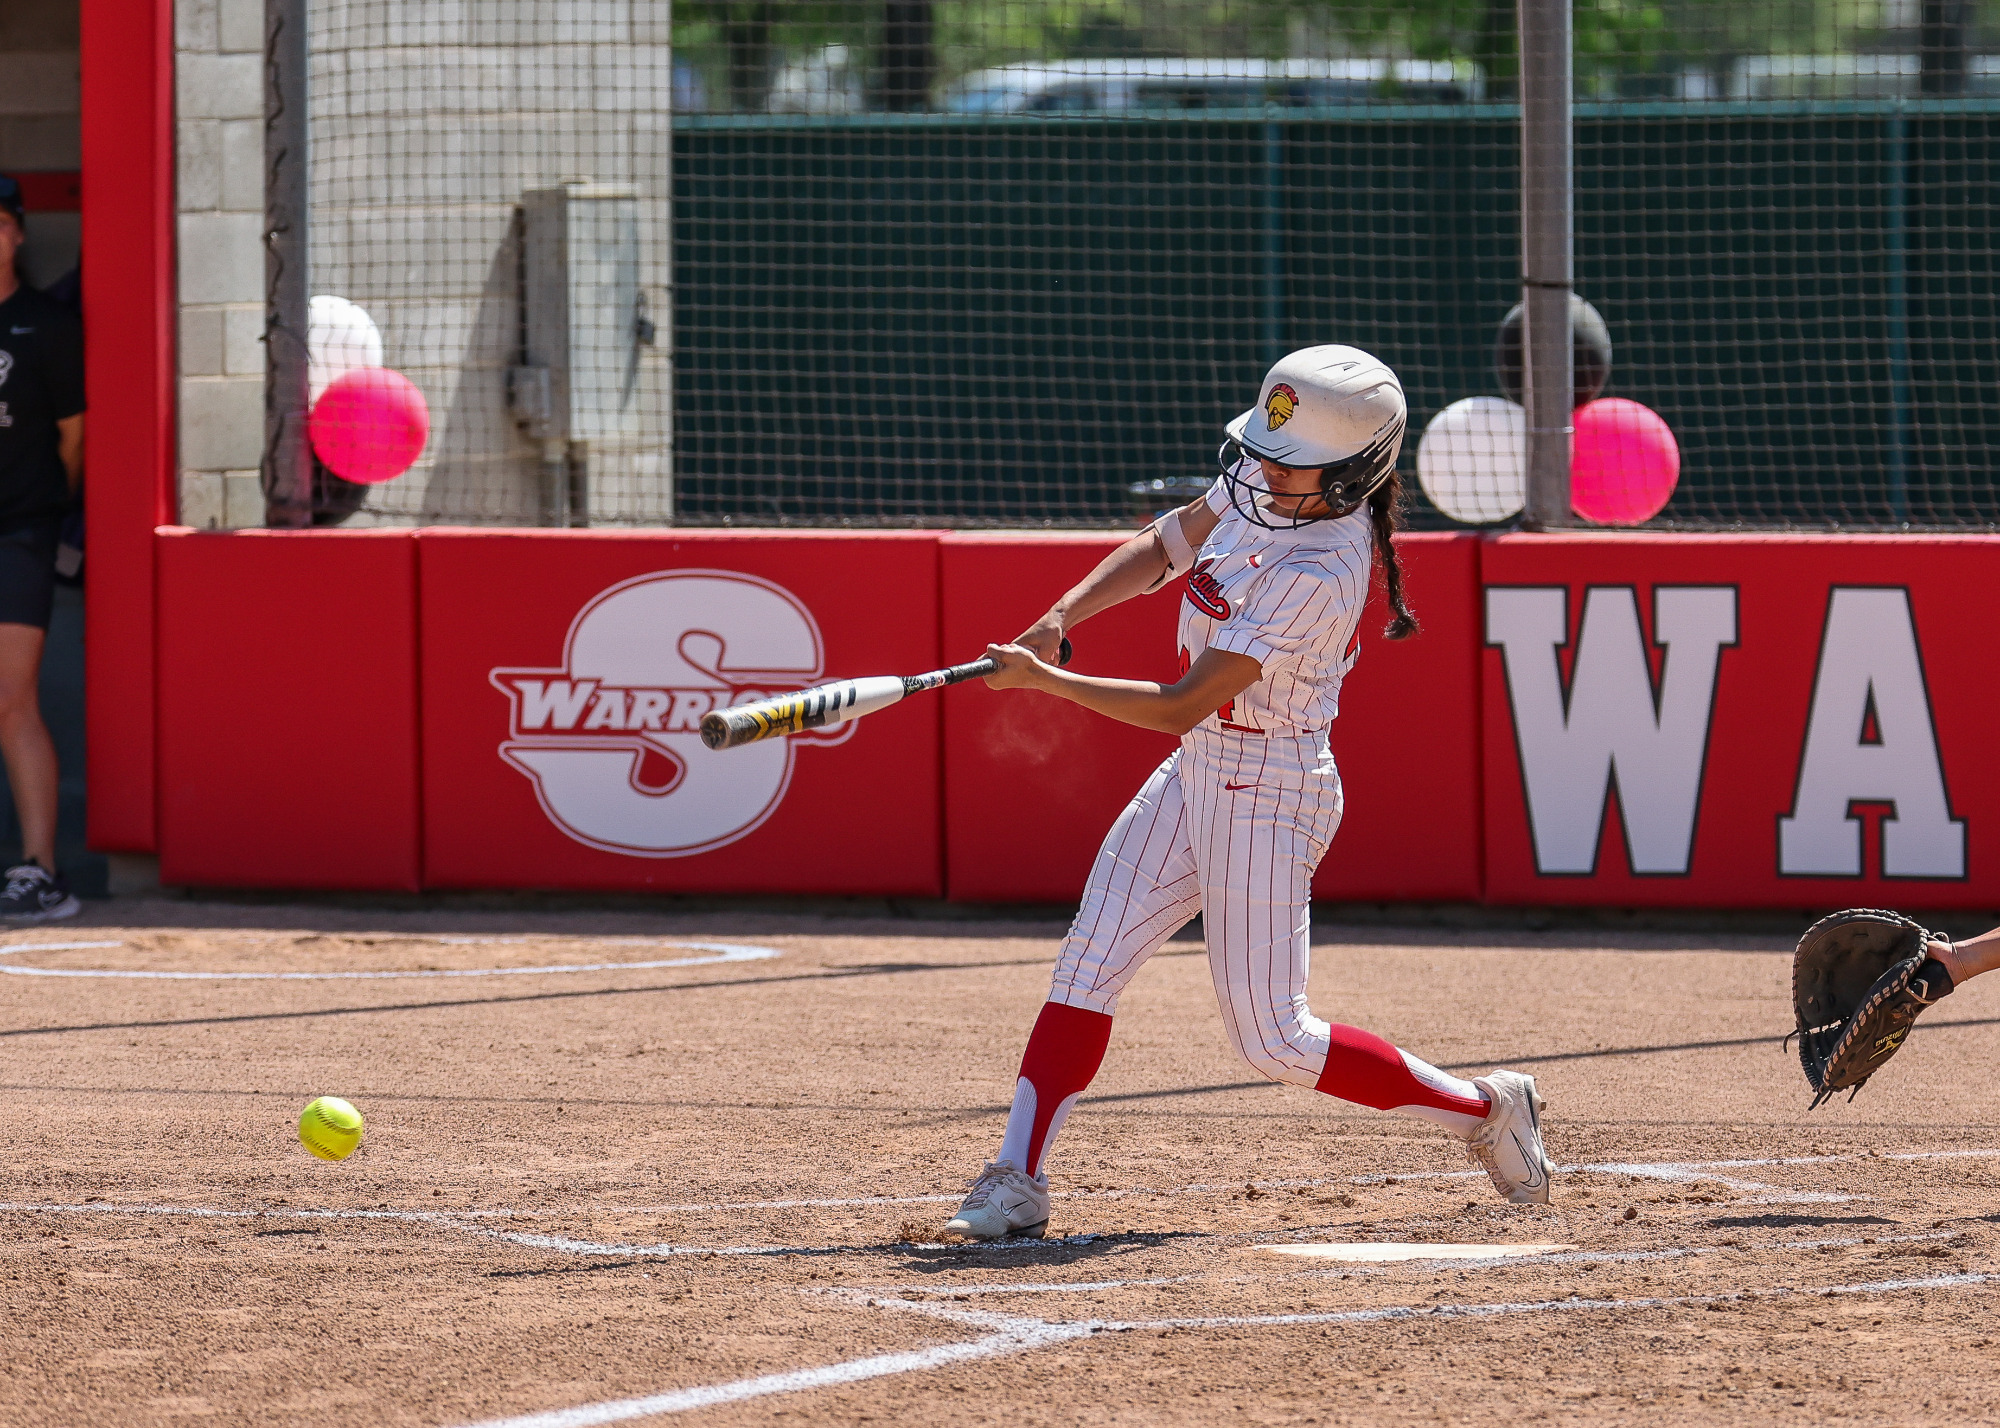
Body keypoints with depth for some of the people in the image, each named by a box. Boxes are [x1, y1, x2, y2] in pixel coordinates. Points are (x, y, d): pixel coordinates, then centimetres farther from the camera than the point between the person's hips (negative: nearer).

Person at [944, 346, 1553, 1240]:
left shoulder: (1318, 576, -30)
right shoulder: (1262, 482, -4)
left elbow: (1182, 706, -28)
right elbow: (1167, 547, 13)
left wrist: (1044, 680, -22)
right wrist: (1060, 617, -2)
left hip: (1268, 792, -9)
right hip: (1198, 774, 9)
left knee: (1271, 1041, -2)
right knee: (1087, 969, 1)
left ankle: (1483, 1108, 13)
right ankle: (1016, 1181, 1)